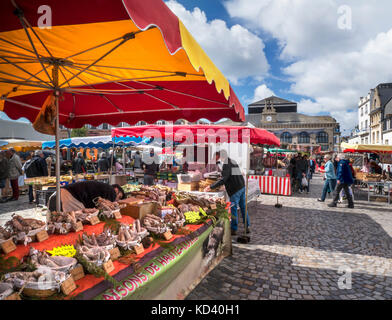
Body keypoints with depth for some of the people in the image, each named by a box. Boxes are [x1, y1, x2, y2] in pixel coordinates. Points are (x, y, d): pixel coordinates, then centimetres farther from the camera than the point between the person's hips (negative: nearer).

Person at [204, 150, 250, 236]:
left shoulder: (226, 164, -15)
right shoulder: (232, 161, 14)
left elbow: (223, 179, -24)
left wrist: (211, 187, -21)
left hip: (235, 189, -9)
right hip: (242, 186, 9)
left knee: (233, 209, 0)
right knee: (243, 207, 15)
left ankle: (234, 229, 9)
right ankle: (247, 227, 23)